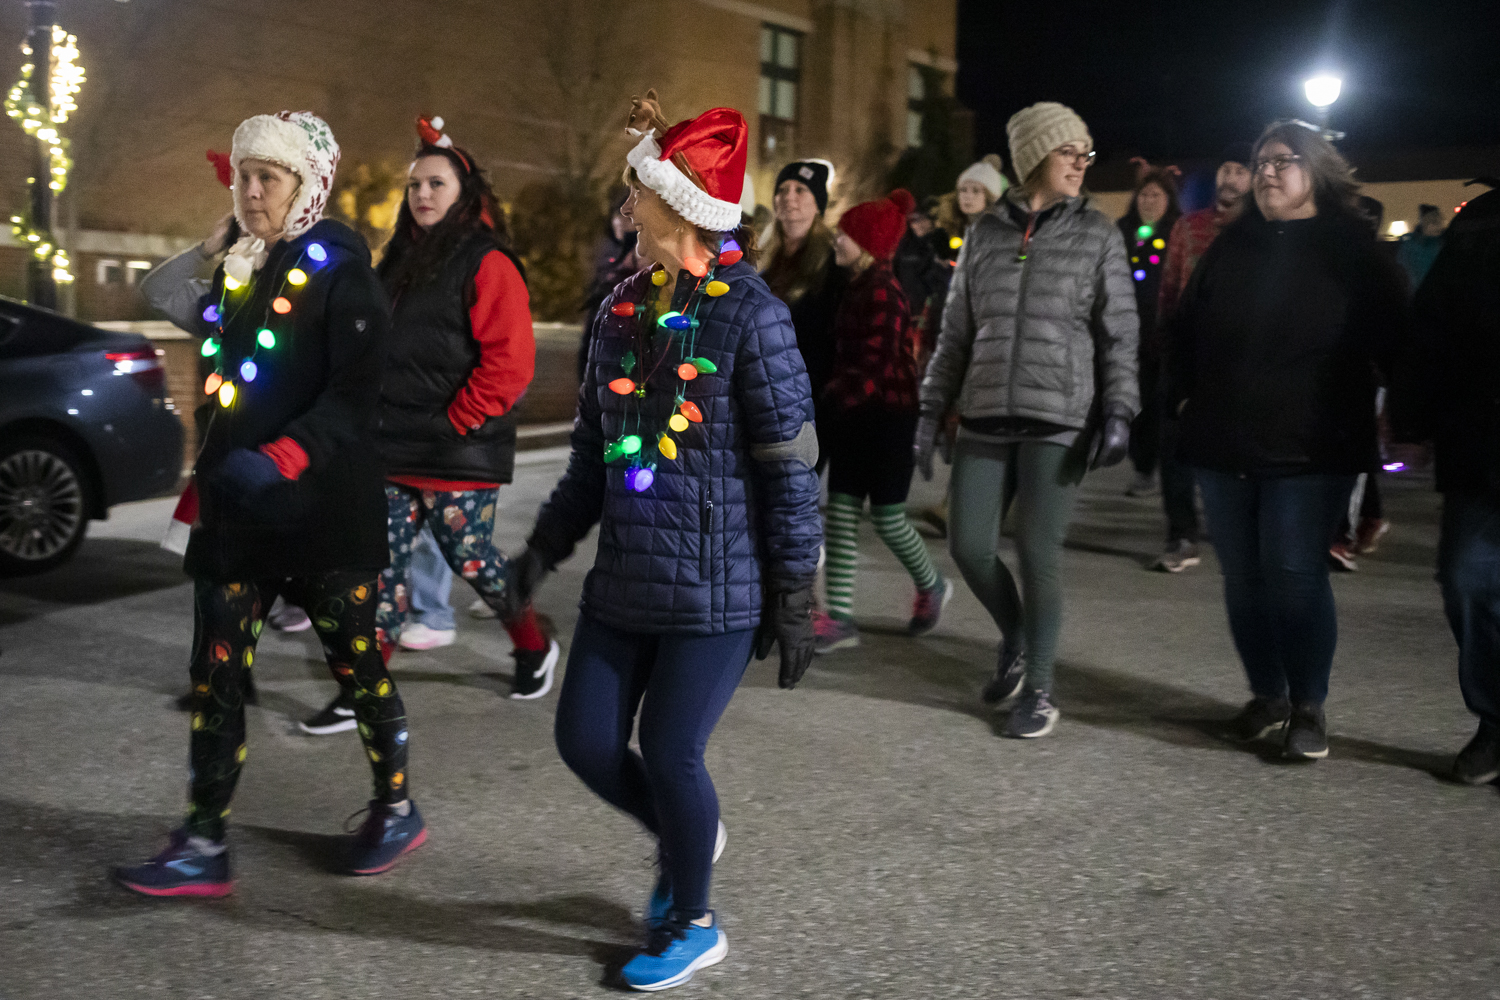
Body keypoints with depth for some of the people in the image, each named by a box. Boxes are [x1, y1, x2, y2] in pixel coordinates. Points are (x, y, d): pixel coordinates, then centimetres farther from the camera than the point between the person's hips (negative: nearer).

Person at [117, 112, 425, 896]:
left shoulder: (338, 271, -9)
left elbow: (355, 395, -19)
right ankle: (202, 846, 12)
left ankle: (398, 809, 27)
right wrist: (208, 479, 18)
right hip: (236, 509, 7)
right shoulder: (238, 269, 13)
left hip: (322, 508, -6)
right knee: (214, 675, 4)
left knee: (356, 663, 8)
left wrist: (281, 461, -31)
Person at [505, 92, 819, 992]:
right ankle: (683, 836, 40)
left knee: (670, 753, -2)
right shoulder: (625, 305, 8)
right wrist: (550, 543, 14)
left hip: (715, 589, -6)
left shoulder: (750, 313, -12)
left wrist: (795, 595, -10)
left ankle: (693, 924, 25)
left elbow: (791, 466, -11)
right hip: (624, 581, 7)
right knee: (586, 741, 9)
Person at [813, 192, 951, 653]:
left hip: (886, 414, -9)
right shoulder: (859, 286, 12)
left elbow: (876, 366, -22)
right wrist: (835, 397, 6)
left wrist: (829, 398, -19)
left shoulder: (881, 291, -16)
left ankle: (932, 586, 29)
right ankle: (840, 618, 6)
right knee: (841, 513, 4)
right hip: (855, 415, 9)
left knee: (887, 516, 4)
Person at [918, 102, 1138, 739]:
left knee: (1039, 553, -3)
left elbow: (1119, 335, 2)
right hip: (985, 418, 3)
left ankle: (1038, 689, 13)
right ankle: (1014, 638, 29)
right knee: (968, 547, 0)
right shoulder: (985, 233, 10)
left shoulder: (1097, 235, 4)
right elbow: (956, 330, 13)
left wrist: (1118, 413, -9)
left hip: (1060, 420, -3)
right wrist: (932, 410, 9)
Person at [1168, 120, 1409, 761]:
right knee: (1243, 576, 8)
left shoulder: (1352, 251, 0)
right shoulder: (1231, 246, 11)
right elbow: (1184, 326, 18)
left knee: (1295, 574, -8)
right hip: (1223, 445, 4)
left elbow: (1392, 342, 2)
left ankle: (1308, 706, 7)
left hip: (1309, 450, -4)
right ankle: (1267, 696, 22)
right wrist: (1186, 397, 11)